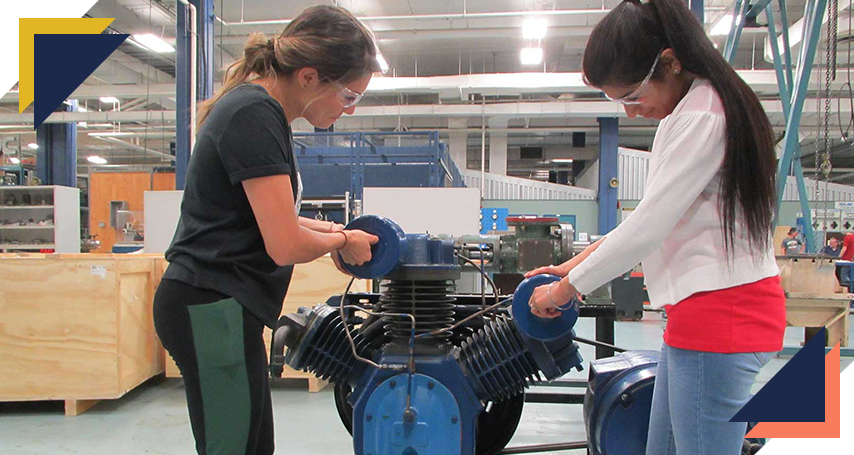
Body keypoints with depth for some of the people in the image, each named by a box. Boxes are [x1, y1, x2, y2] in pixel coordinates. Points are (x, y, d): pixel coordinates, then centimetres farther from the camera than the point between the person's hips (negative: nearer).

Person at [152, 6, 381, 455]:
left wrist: (326, 229, 13)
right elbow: (286, 246, -22)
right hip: (215, 309, -10)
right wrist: (342, 240, -3)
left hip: (216, 307, 10)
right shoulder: (256, 115, -18)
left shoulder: (258, 108, 14)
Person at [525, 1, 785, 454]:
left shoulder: (703, 117, -15)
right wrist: (573, 265, 17)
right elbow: (652, 219, 22)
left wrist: (563, 290, -6)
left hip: (721, 312, -10)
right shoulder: (686, 115, 17)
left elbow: (647, 229, -18)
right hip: (697, 312, 10)